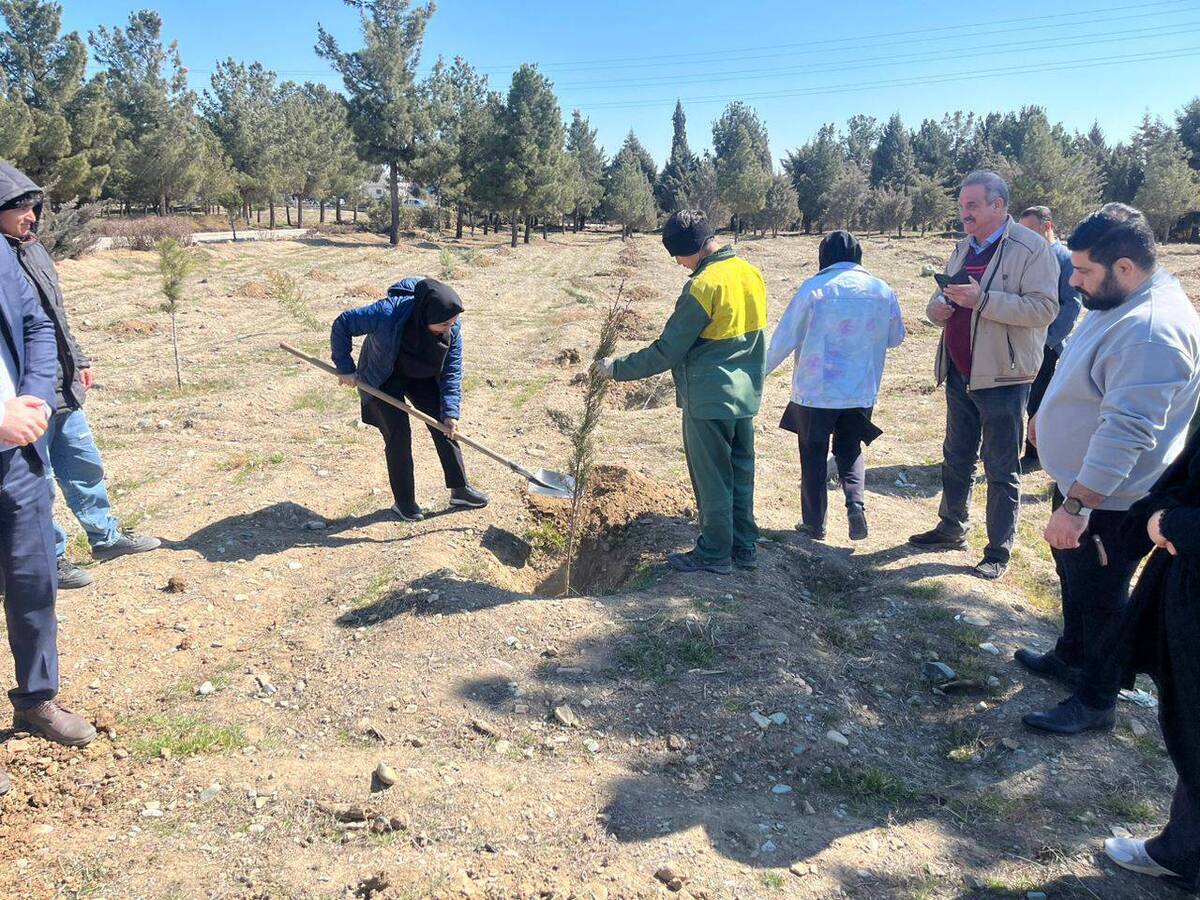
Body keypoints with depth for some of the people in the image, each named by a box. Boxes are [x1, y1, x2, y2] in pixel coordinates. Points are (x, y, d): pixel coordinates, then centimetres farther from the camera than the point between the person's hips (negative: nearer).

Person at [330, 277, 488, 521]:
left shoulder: (453, 329, -23)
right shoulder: (389, 313, -37)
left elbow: (452, 372, -16)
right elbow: (342, 324, -26)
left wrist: (450, 412, -23)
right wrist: (345, 367, -23)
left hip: (423, 377, 4)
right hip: (384, 380, -4)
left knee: (445, 427, 3)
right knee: (398, 436, -8)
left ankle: (460, 489, 17)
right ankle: (403, 502, 8)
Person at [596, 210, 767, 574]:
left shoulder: (704, 285, -20)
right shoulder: (752, 274, 5)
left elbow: (667, 351, -18)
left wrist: (617, 368, -9)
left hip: (708, 399, -8)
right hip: (745, 394, 8)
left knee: (711, 478, 4)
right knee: (740, 472, 15)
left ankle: (714, 553, 14)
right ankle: (743, 546, 25)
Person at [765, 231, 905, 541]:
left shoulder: (813, 289, -11)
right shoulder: (883, 291, -1)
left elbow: (784, 338, -7)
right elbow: (895, 338, 13)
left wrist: (761, 371, 7)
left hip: (815, 390, -3)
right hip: (862, 391, 3)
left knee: (814, 457, 11)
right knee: (850, 449, 20)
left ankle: (814, 523, 17)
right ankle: (856, 503, -2)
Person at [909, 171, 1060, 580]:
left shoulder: (1031, 247, -11)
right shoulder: (964, 248, 12)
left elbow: (1044, 308, -20)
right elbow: (942, 297, 20)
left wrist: (983, 299, -27)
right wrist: (937, 308, -4)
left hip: (1002, 376, -7)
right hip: (960, 373, 7)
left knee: (1001, 470, 3)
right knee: (956, 458, 18)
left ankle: (999, 552, 13)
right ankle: (951, 529, 34)